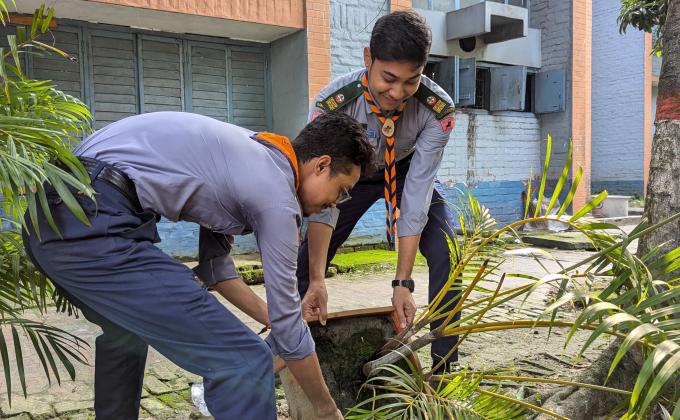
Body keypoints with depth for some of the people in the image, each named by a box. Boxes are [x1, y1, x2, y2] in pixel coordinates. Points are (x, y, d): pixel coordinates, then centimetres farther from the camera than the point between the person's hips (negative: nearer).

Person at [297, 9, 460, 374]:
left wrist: (402, 282, -35)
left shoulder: (437, 109, -34)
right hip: (352, 174, 0)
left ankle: (444, 368, -4)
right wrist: (316, 279, -37)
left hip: (409, 172, 0)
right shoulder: (332, 104, -35)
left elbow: (417, 194, -33)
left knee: (446, 254, -19)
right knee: (305, 259, -4)